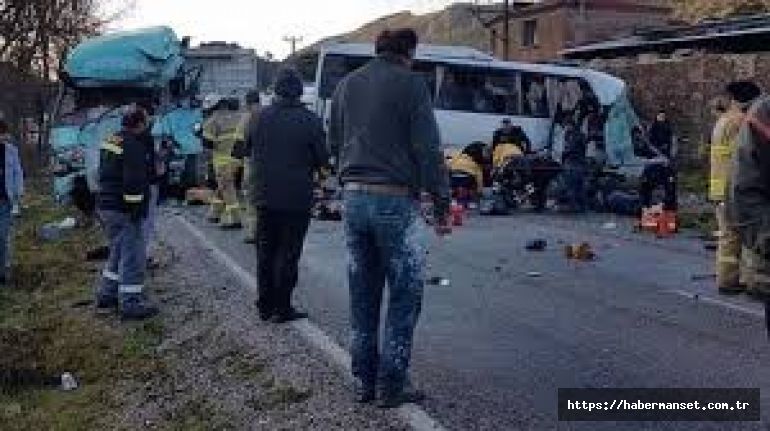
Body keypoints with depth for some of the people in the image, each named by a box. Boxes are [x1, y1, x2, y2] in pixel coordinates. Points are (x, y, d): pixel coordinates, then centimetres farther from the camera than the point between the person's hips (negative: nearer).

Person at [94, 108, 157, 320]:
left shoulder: (111, 141, 13)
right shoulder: (134, 147, -19)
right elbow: (134, 182, -24)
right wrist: (136, 208, -20)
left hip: (106, 205, 10)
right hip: (123, 209, -10)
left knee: (119, 252, 23)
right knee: (133, 255, -4)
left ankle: (107, 294, 30)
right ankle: (130, 303, 0)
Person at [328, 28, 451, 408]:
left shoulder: (346, 84, 14)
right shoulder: (410, 84, -6)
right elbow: (428, 149, -10)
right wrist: (441, 203, -5)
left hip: (354, 198, 6)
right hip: (395, 200, -6)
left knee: (363, 294, 13)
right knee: (404, 294, 4)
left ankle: (363, 381, 19)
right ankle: (392, 384, 6)